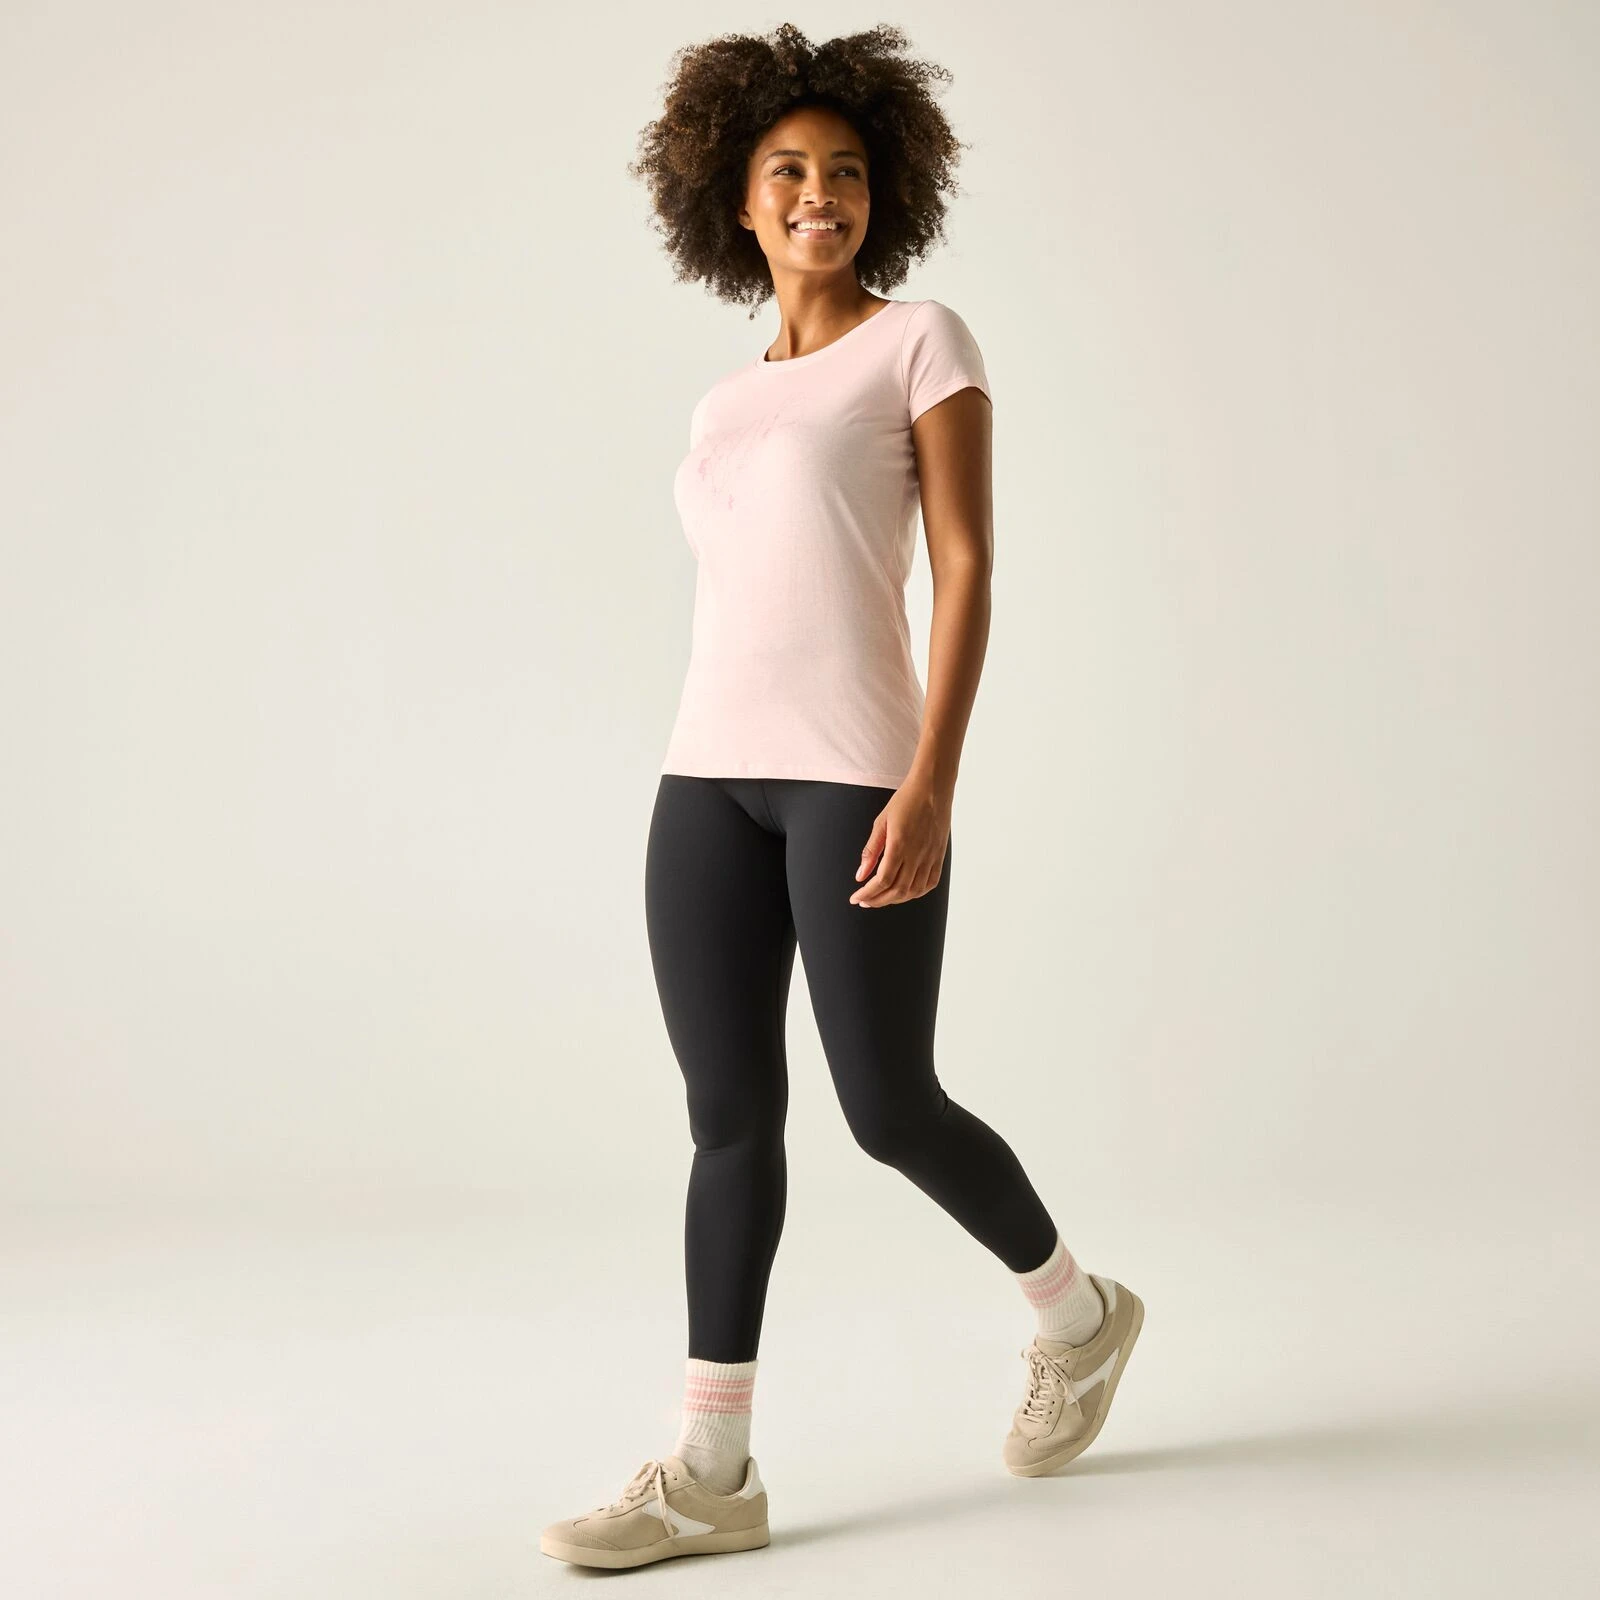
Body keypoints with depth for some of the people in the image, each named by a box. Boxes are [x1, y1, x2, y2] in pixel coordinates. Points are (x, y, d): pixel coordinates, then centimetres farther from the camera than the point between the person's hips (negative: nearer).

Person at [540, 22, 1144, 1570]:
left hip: (859, 769, -5)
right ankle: (712, 1469, 8)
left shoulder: (923, 339, 3)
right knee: (729, 1112, 3)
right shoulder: (727, 403, 20)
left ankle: (1076, 1310, 27)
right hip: (710, 772, 6)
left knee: (890, 1110, 0)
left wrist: (931, 785, -16)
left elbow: (966, 567, -6)